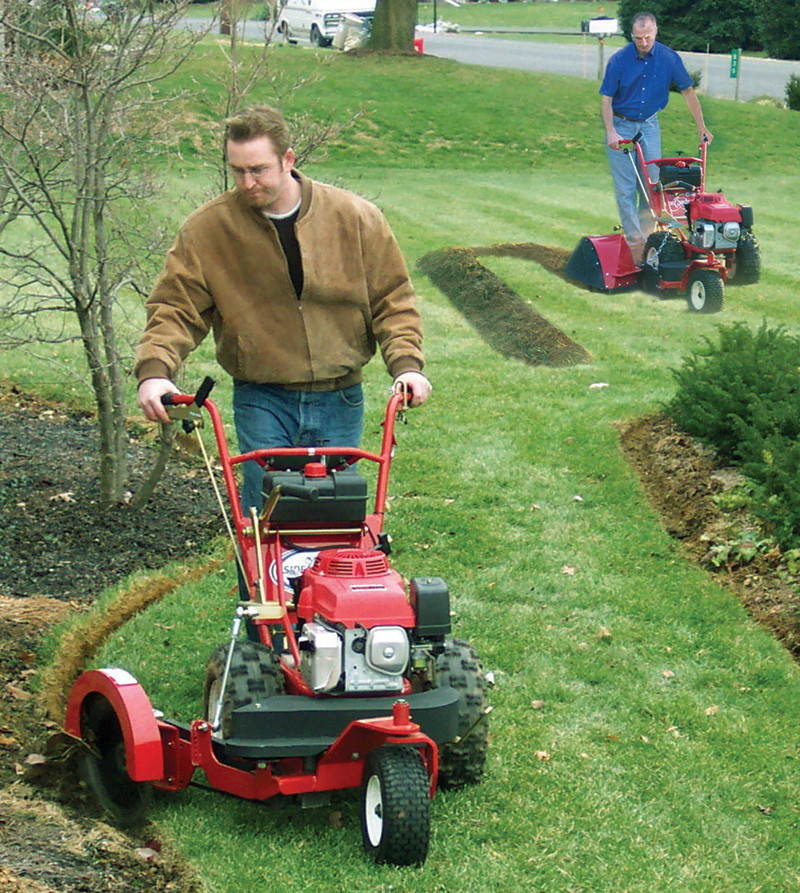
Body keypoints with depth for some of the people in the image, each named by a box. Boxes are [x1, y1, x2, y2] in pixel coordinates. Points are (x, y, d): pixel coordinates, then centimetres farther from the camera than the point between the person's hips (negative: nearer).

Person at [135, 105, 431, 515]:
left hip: (339, 402, 1)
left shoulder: (355, 217, -2)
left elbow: (392, 301, 5)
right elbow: (175, 308, -1)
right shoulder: (206, 229, -3)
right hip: (262, 401, -1)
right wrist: (154, 370, -18)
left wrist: (406, 364, -8)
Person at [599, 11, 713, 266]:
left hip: (649, 126, 2)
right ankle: (634, 243, -4)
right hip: (621, 126, -2)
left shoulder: (669, 58, -8)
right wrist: (611, 132, -23)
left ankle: (647, 237, 13)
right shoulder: (619, 60, -14)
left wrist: (702, 128, 5)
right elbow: (606, 99, -9)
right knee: (626, 189, -5)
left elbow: (688, 91, 3)